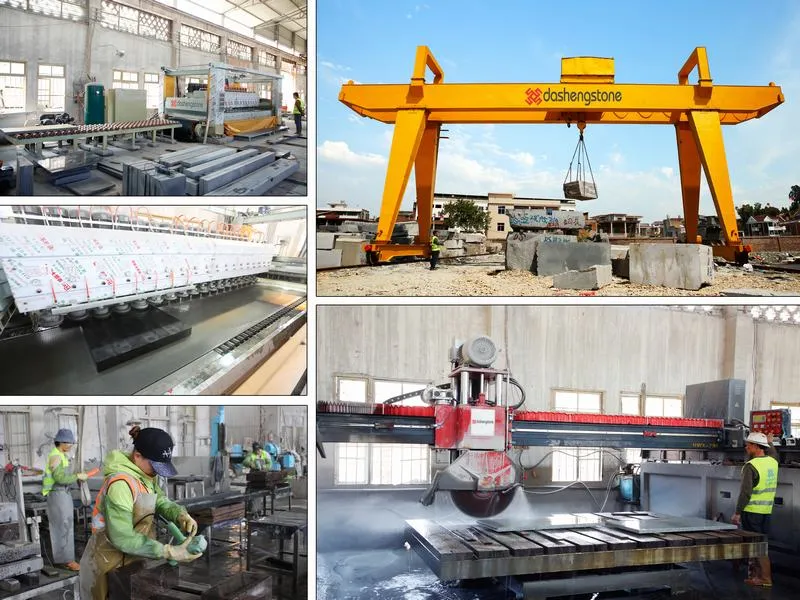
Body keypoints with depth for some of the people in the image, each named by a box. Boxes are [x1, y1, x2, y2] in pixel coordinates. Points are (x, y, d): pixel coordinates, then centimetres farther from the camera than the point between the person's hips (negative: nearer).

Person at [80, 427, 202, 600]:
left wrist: (181, 515, -21)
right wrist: (169, 553, -31)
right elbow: (122, 538, -31)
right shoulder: (121, 483, -29)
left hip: (130, 560, 9)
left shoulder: (145, 474, 0)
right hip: (110, 567, -8)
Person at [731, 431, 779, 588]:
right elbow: (773, 454, 32)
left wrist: (737, 512, -14)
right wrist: (769, 443, 50)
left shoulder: (750, 466, -17)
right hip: (767, 510, 8)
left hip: (752, 510, -8)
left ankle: (765, 578, 1)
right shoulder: (773, 461, 5)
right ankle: (758, 567, 30)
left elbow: (745, 492, -19)